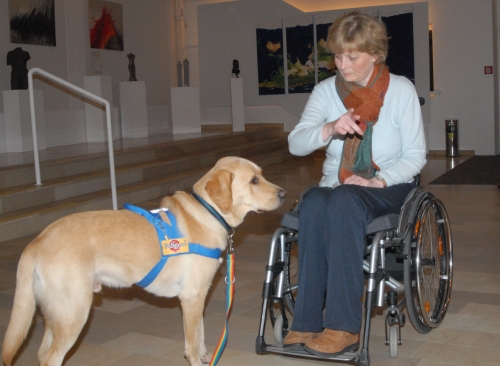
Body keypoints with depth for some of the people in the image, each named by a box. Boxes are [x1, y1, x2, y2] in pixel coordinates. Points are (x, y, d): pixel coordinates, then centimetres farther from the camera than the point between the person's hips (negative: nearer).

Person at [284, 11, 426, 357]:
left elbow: (416, 155, -3)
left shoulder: (401, 89, -3)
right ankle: (307, 323, -33)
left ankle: (343, 327, -38)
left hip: (389, 188, -2)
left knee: (343, 201, -37)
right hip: (337, 186, 3)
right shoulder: (326, 91, 3)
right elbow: (295, 143, -8)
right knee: (314, 204, -34)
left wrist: (379, 181, -20)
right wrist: (329, 128, -28)